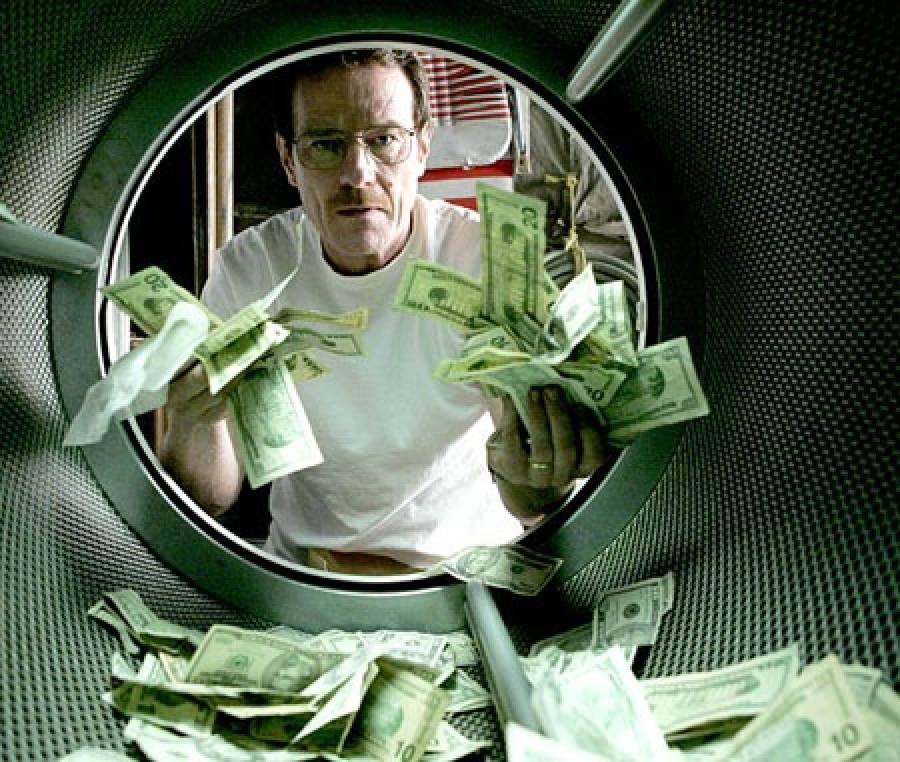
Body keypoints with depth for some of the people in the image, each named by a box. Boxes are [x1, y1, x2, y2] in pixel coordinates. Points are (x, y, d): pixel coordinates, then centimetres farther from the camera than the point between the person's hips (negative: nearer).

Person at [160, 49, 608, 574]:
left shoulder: (495, 260, -15)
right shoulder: (248, 268, -8)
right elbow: (212, 499, -7)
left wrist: (531, 488, -42)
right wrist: (195, 422, -27)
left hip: (472, 562, 0)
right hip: (302, 563, 1)